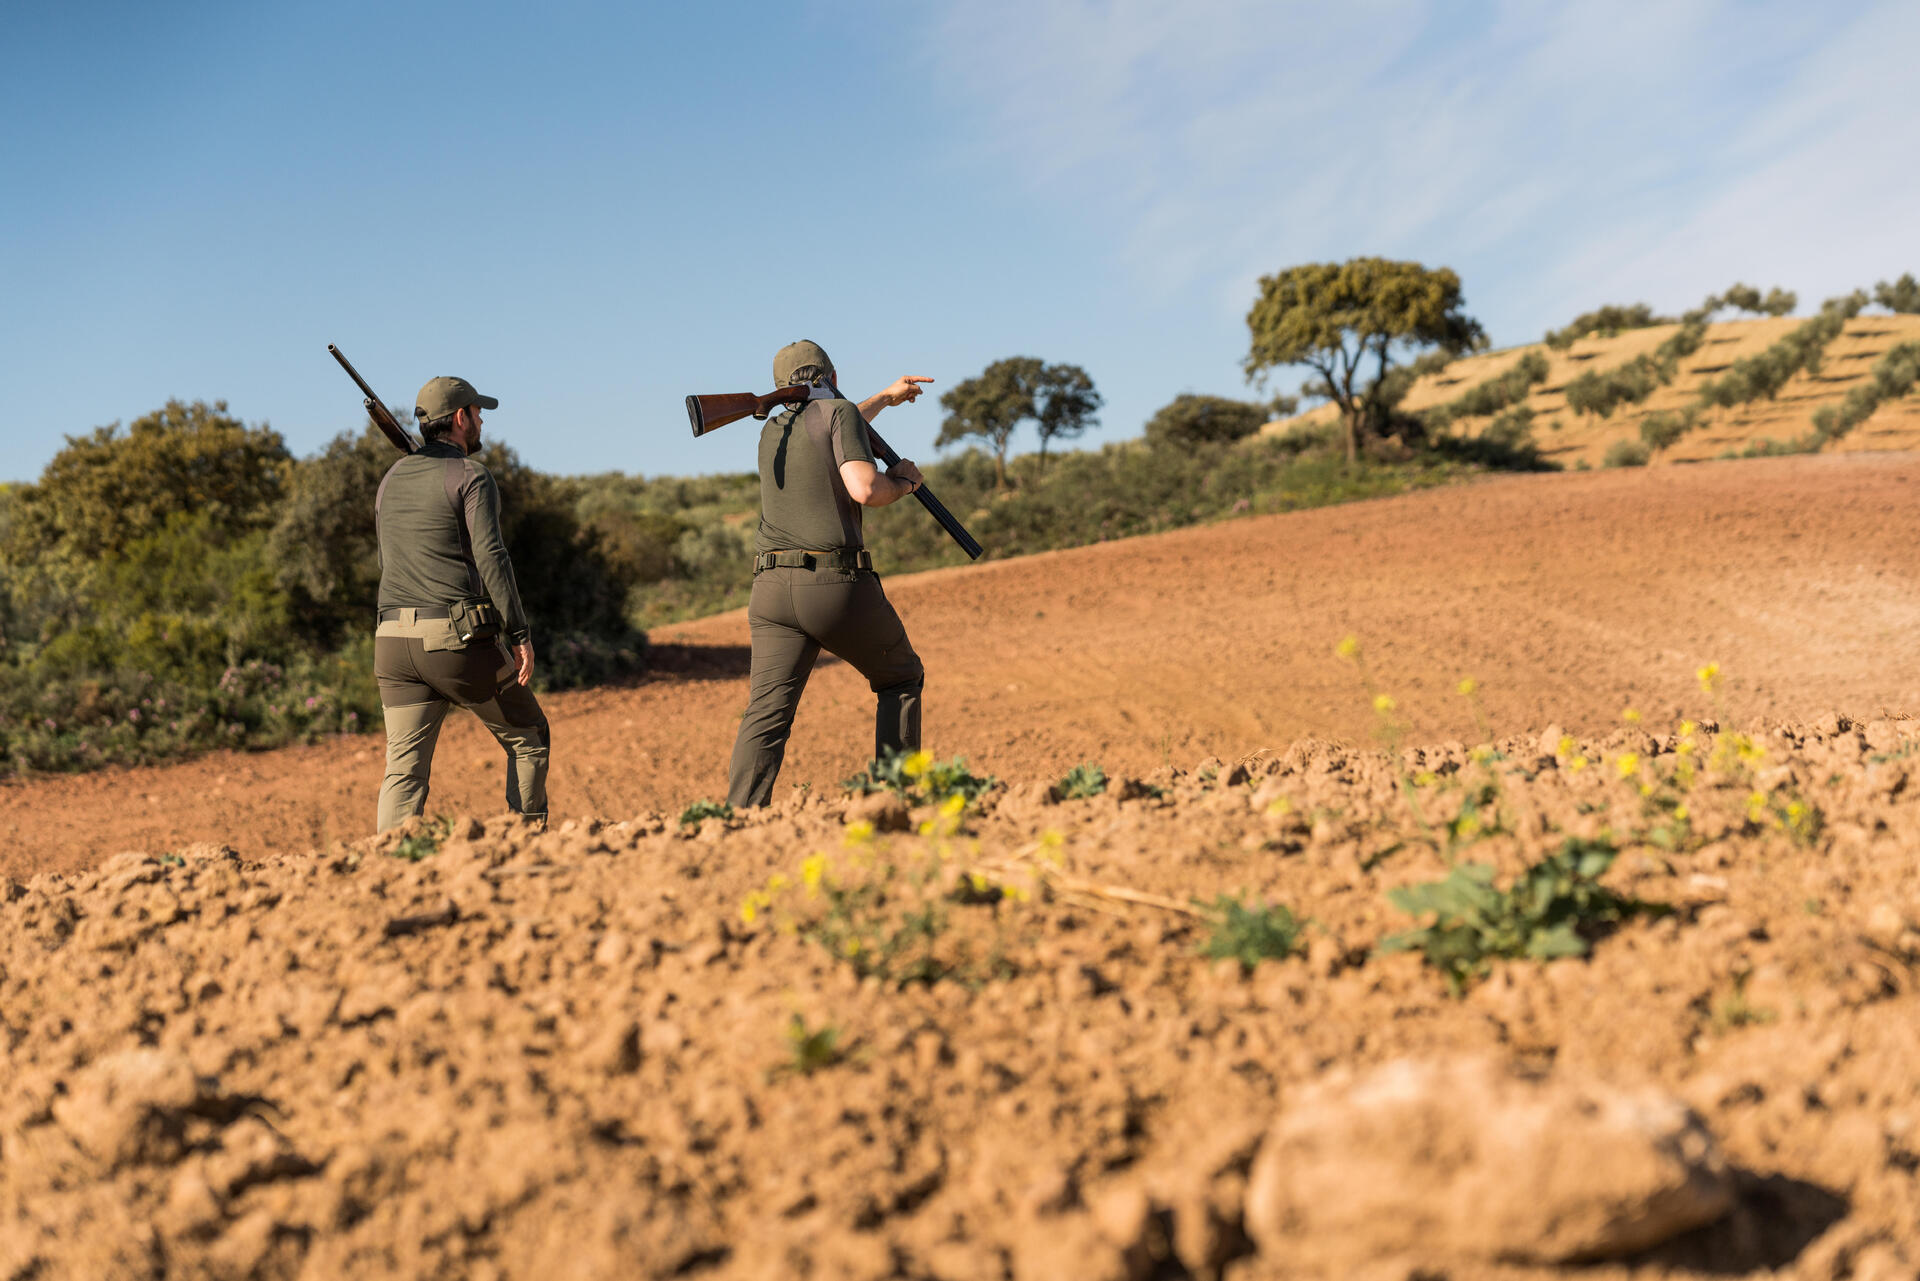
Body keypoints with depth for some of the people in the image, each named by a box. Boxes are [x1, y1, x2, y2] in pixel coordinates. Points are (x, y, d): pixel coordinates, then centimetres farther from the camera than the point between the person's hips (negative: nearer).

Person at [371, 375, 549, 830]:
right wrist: (519, 634, -14)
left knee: (404, 767, 3)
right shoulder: (470, 476, -4)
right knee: (528, 738, 11)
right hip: (458, 638, -6)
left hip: (394, 640, 6)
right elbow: (490, 558, -14)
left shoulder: (391, 480, 17)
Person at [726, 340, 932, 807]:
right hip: (838, 586, -4)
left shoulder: (772, 431, 22)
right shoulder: (840, 412, 1)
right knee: (901, 680, 18)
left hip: (772, 589, 4)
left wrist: (886, 397, 57)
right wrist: (901, 482, 6)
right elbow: (863, 489, -16)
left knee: (767, 713, -7)